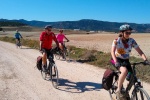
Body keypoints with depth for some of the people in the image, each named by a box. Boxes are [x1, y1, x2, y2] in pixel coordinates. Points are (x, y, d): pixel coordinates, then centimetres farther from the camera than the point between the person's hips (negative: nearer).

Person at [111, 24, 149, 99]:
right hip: (118, 60, -4)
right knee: (124, 71, -34)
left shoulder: (132, 41, -8)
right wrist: (116, 61, -44)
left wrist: (145, 59, -30)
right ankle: (118, 90, -17)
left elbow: (140, 51, -11)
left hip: (126, 61, 4)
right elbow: (112, 52, -27)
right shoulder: (116, 41, -15)